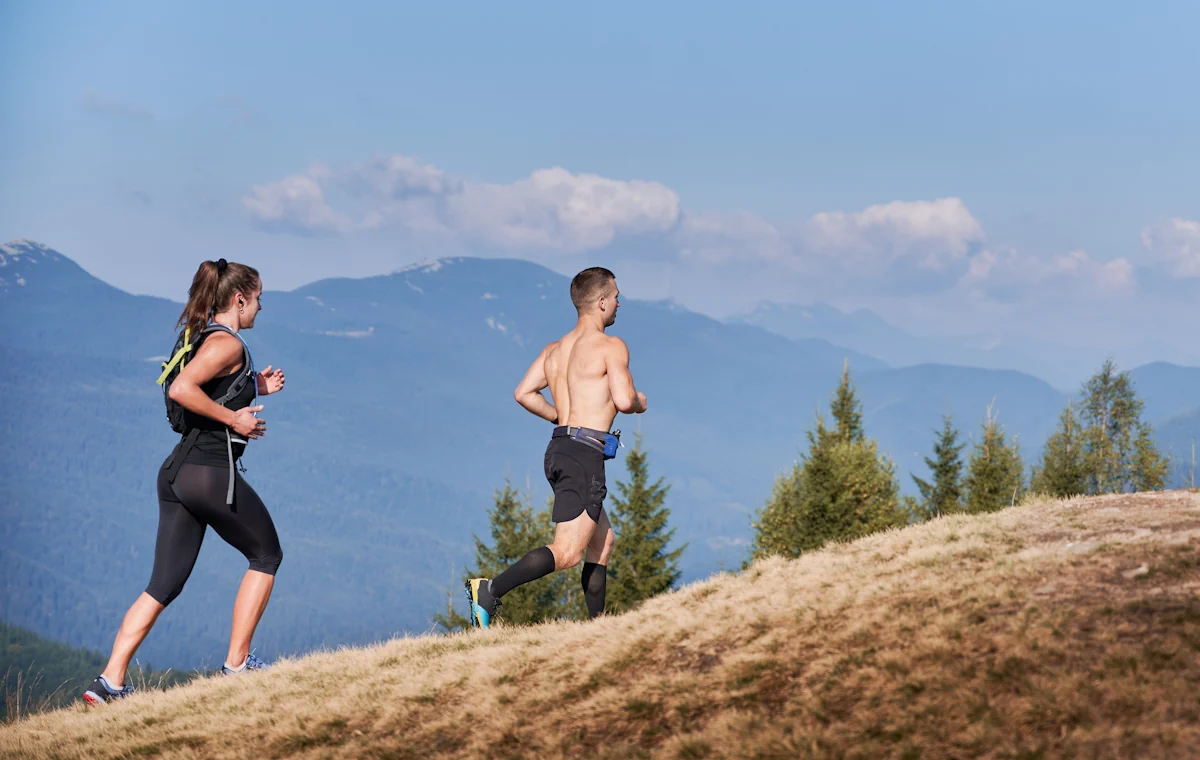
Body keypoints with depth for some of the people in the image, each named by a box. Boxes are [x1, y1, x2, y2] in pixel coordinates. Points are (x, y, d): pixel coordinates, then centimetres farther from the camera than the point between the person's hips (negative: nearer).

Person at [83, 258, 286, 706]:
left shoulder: (202, 337, 18)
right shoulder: (227, 343, -12)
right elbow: (181, 389, -26)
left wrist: (256, 388, 19)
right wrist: (234, 418, -18)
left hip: (178, 471, 9)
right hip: (211, 473, -9)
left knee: (164, 585, 6)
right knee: (267, 556, 13)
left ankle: (110, 684, -2)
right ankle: (236, 664, 14)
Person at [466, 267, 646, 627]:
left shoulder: (555, 349, 16)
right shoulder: (611, 346, -5)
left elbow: (524, 393, 7)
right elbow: (624, 400, -16)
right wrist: (639, 403, 7)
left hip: (559, 449, 9)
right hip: (585, 454, -9)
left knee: (603, 540, 20)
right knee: (567, 553, -14)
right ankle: (491, 589, -29)